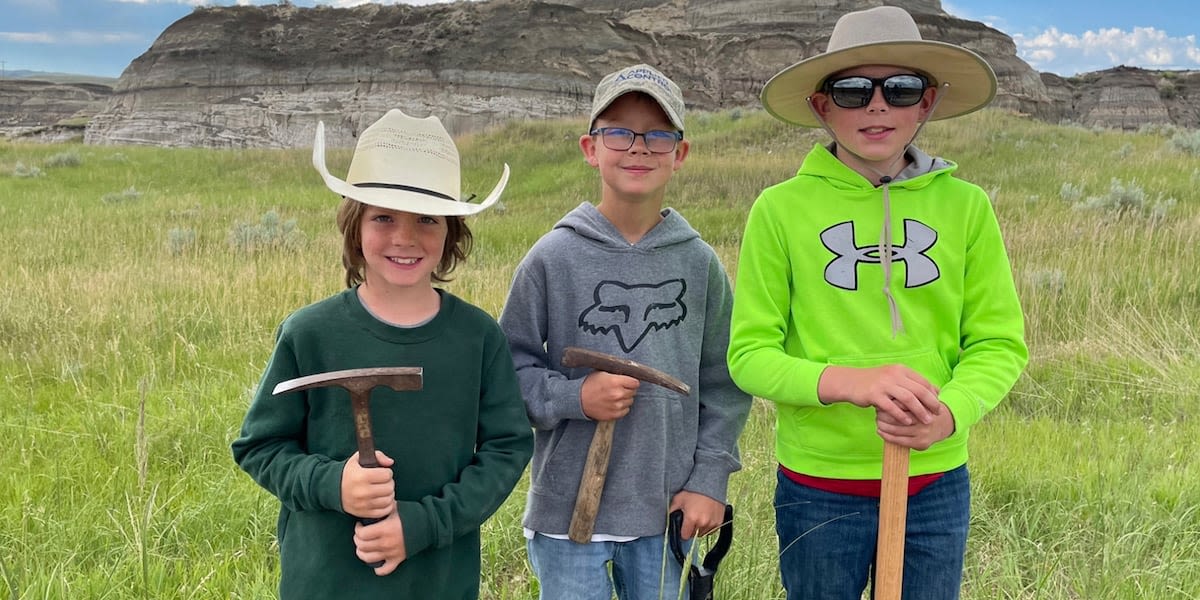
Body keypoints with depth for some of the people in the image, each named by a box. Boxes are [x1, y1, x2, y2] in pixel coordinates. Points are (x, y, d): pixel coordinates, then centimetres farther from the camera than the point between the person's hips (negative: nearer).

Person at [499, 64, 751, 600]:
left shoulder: (700, 263, 0)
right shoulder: (552, 258, -6)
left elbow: (724, 381, 6)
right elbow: (508, 367, -1)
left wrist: (710, 479, 1)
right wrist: (572, 396, -16)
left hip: (667, 514, 2)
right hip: (568, 511, -2)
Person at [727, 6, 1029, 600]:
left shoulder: (965, 206, -2)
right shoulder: (781, 209, -8)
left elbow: (1000, 341, -1)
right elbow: (748, 353, -7)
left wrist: (952, 412, -21)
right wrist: (846, 382, -25)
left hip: (937, 482, 2)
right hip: (819, 485, -1)